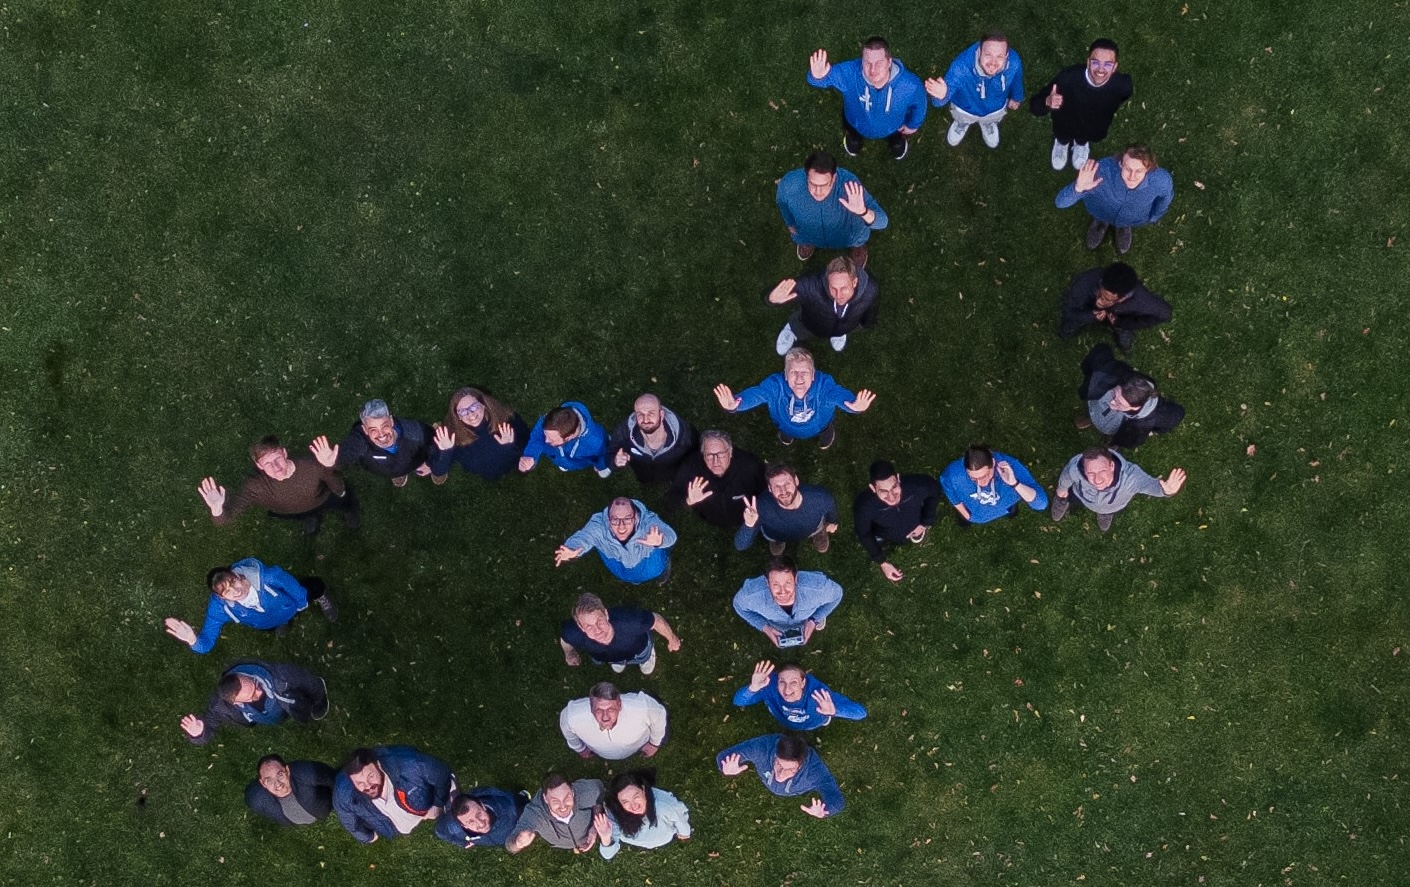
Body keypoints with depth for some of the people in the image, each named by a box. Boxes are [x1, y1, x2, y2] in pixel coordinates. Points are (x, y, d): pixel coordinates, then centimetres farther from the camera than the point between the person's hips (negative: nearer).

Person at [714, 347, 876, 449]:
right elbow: (754, 394, -59)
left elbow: (840, 395, -65)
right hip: (788, 428, 1)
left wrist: (855, 405, -91)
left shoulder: (824, 385, -45)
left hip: (819, 427, -1)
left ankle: (828, 431, 58)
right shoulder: (776, 385, -43)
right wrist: (734, 404, -84)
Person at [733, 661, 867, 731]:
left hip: (815, 727, 0)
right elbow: (738, 701, -40)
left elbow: (861, 712, -52)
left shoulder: (818, 693, -50)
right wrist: (753, 688, -63)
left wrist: (834, 711, -73)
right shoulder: (770, 685, -44)